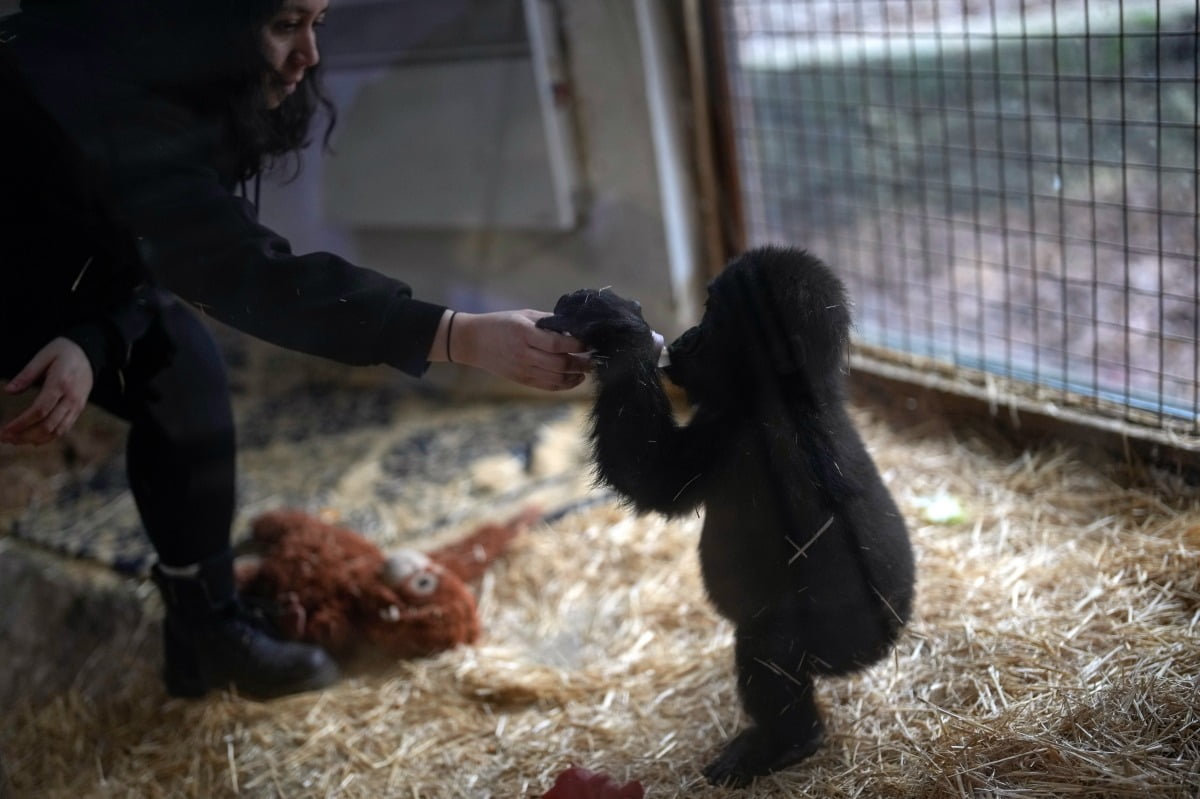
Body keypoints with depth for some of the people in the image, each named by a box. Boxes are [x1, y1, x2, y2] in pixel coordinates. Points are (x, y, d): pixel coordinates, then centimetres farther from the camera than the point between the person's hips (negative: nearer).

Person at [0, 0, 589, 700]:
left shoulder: (182, 77, -13)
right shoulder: (104, 90, -38)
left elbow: (163, 247, -10)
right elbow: (243, 273, -45)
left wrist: (93, 346, -32)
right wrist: (462, 336, -52)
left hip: (63, 253, 6)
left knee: (182, 379, -6)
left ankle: (207, 629, 4)